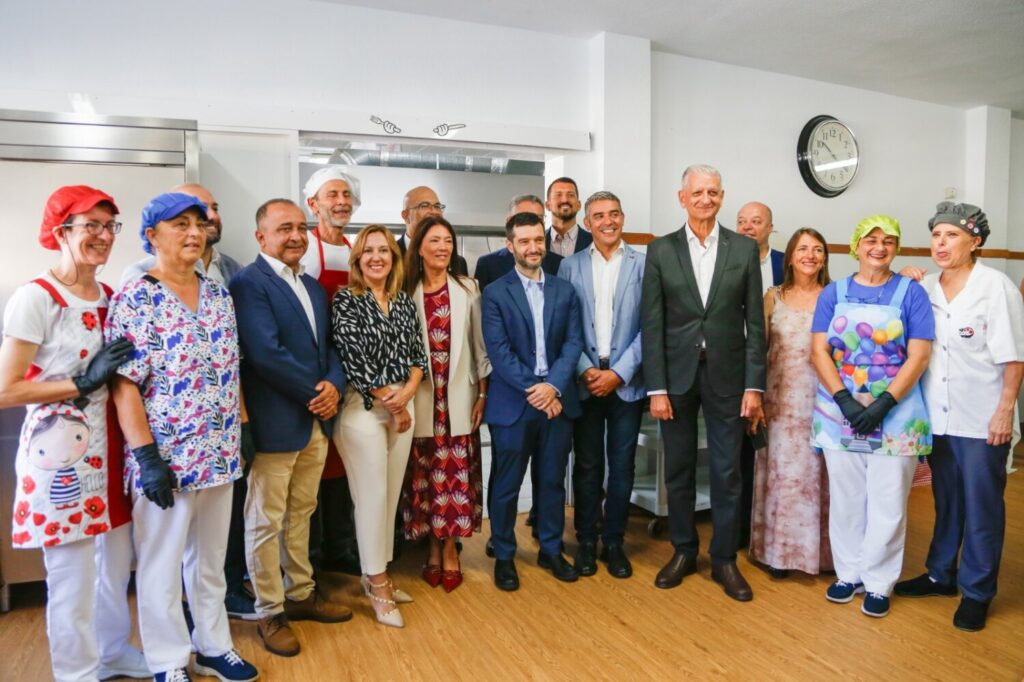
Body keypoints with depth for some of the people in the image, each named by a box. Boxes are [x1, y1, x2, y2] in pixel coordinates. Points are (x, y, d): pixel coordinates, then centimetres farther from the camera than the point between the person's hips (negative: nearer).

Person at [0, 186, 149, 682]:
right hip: (60, 452, -7)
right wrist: (84, 382, -19)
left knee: (117, 563, 18)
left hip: (107, 446, 7)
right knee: (72, 577, 5)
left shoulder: (111, 298, 7)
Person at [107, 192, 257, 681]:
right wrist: (147, 457, -18)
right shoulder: (134, 300, -11)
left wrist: (244, 427, 10)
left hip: (219, 453, 6)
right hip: (166, 457, -5)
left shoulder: (218, 294, 8)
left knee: (210, 560, 19)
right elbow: (123, 386, -14)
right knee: (161, 566, 10)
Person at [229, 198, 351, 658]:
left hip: (317, 421, 8)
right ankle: (270, 614, 22)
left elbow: (329, 345, 12)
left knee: (300, 516, 20)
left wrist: (334, 385, -8)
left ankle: (301, 595, 35)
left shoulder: (313, 286, 14)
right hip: (275, 423, -8)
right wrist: (314, 391, -14)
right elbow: (266, 353, -22)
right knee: (266, 523, 7)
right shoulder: (248, 283, -12)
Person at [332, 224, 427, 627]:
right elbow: (354, 361, -14)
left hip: (402, 407, 6)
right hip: (363, 409, -5)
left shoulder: (405, 301, 9)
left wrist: (406, 395, -8)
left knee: (391, 495, 11)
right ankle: (378, 586, 15)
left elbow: (418, 354, 9)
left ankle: (377, 575, 27)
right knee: (372, 497, 0)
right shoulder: (346, 300, -7)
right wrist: (390, 403, -10)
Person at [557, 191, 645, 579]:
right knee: (587, 464, 9)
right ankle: (586, 541, 23)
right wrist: (585, 369, -9)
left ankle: (614, 542, 23)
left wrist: (619, 372, -10)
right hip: (584, 381, 1)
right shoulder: (570, 266, 5)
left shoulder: (643, 264, 1)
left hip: (626, 382, 0)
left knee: (622, 465, 8)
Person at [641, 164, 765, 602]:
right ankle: (683, 551, 29)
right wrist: (656, 388, -7)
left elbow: (755, 322, 1)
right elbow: (652, 324, -2)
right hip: (676, 375, 0)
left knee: (726, 472, 7)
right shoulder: (660, 250, 1)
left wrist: (754, 385, -4)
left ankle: (724, 560, 23)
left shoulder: (745, 249, 2)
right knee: (678, 469, 11)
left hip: (726, 375, 0)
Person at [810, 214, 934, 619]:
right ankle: (849, 572, 26)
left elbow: (918, 357, -6)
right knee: (845, 498, 10)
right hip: (840, 412, 2)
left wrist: (883, 404, -16)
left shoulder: (911, 293, 1)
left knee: (887, 502, 5)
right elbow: (819, 351, -1)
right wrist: (845, 401, -14)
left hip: (895, 414, -1)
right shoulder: (834, 293, 5)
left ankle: (878, 582, 21)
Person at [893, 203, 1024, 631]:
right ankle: (941, 575, 32)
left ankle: (976, 592, 20)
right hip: (937, 415, 5)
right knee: (945, 500, 17)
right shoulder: (925, 288, 5)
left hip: (981, 419, -5)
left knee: (982, 508, 6)